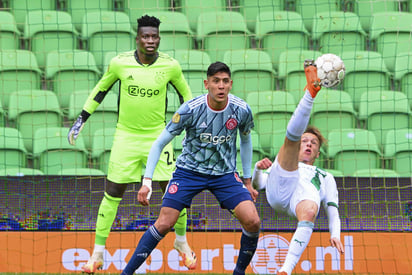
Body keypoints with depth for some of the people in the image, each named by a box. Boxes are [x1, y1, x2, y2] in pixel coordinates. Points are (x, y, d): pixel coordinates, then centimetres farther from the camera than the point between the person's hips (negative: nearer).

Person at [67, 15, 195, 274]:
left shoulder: (170, 65, -7)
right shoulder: (120, 63, -7)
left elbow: (186, 94, 10)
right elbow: (101, 90, 9)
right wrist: (81, 119, 10)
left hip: (158, 136, 0)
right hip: (126, 136, 0)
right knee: (113, 193, -1)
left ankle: (181, 241, 23)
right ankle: (98, 254, 7)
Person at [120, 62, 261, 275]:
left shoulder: (242, 110, -12)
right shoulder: (190, 110, -20)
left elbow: (245, 141, 10)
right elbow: (159, 143, -13)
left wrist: (247, 181, 13)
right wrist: (147, 181, -20)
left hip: (225, 174, 2)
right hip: (189, 171, -2)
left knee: (252, 221, -15)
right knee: (163, 224, -12)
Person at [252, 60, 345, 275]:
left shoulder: (325, 178, 42)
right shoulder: (281, 166, 44)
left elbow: (332, 211, 28)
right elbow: (256, 184, 28)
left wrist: (335, 235, 6)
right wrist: (259, 168, 5)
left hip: (307, 195, 0)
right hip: (279, 189, 1)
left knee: (309, 212, -41)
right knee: (292, 136, -11)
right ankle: (310, 92, -39)